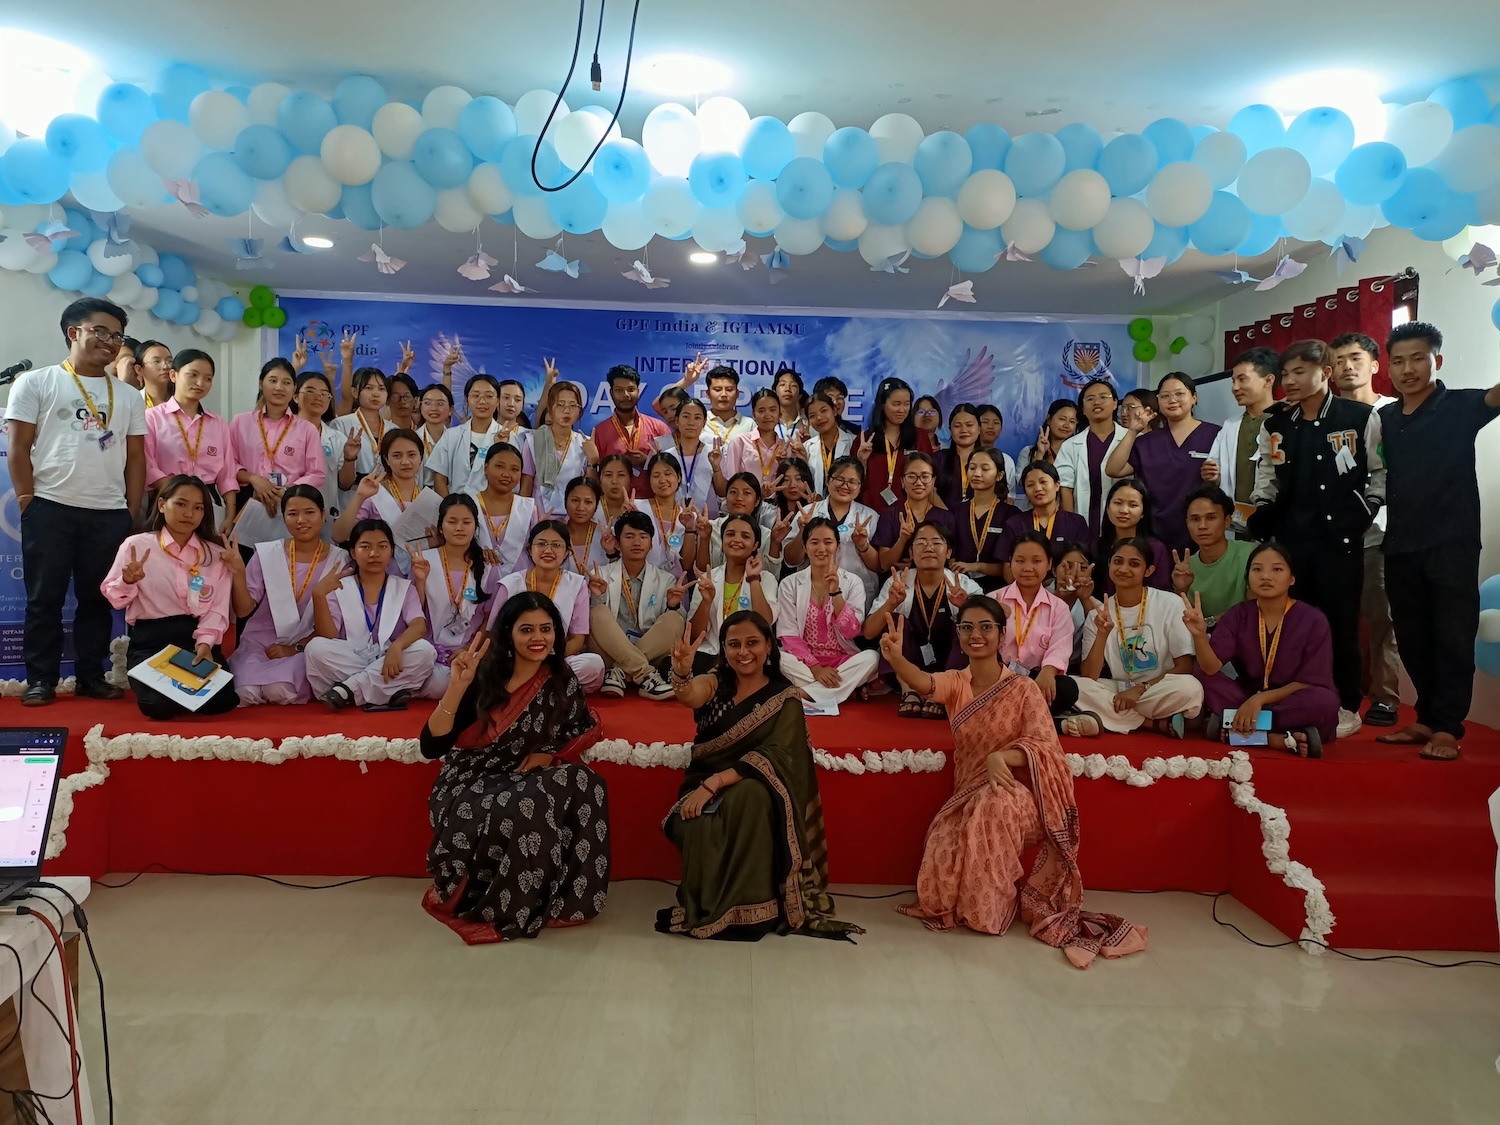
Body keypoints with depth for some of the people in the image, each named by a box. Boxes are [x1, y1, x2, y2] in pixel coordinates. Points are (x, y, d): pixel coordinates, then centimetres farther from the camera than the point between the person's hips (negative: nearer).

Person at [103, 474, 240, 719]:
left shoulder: (216, 554, 6)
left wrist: (205, 643, -15)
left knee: (220, 700, -19)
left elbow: (218, 608, -1)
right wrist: (128, 581, -19)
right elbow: (114, 599, 3)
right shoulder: (136, 545, 2)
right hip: (151, 639, -1)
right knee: (159, 704, -23)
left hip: (197, 637, 2)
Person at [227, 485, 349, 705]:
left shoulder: (338, 560, -2)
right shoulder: (266, 553, 0)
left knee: (279, 691, -30)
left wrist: (296, 648, -10)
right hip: (259, 643, 1)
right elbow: (243, 610, -3)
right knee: (246, 693, -27)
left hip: (306, 647, -1)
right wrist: (238, 571, -17)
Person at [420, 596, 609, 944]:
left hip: (527, 781, 5)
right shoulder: (482, 676, -12)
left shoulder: (561, 680, -1)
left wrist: (551, 754, -6)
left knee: (585, 785, -25)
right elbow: (431, 747, -17)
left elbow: (587, 729, 14)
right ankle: (467, 895, -8)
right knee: (523, 813, -35)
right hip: (472, 783, -4)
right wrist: (457, 687, -29)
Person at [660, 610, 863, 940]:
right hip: (706, 784, 2)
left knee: (747, 797, -36)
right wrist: (681, 671, -45)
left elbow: (772, 756, -14)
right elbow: (688, 695, -20)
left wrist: (716, 782, -25)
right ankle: (704, 906, -7)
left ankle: (746, 907, -21)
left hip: (755, 790, -1)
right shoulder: (715, 683, 5)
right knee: (696, 827, -32)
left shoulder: (785, 698, 0)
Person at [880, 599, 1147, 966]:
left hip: (1016, 795, -3)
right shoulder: (955, 682, 3)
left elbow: (1044, 745, -14)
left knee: (994, 804, -37)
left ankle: (994, 905, -15)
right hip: (969, 797, 3)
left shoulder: (1023, 688, -4)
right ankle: (960, 903, 10)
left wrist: (1001, 757, -34)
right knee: (945, 852, -24)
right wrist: (895, 658, -43)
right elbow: (925, 682, -20)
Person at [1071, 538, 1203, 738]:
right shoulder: (1098, 614, 1)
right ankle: (1157, 723, -19)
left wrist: (1140, 689, -16)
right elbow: (1088, 678, -7)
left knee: (1191, 688, -33)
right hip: (1117, 693, 3)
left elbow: (1184, 667, -5)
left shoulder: (1170, 604, -5)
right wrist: (1102, 634, -20)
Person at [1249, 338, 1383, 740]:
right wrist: (1259, 515, -3)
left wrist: (1363, 513, -7)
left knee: (1341, 623, 2)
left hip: (1340, 538, -3)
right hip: (1290, 538, 4)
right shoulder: (1274, 427, 10)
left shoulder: (1361, 418, -1)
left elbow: (1383, 473, 3)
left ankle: (1347, 707, 17)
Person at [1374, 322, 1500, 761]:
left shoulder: (1460, 406, -4)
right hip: (1400, 547, 5)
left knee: (1453, 638, 1)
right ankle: (1428, 719, 25)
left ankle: (1448, 728, 10)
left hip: (1452, 543, -4)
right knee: (1412, 640, 12)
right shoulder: (1385, 418, 9)